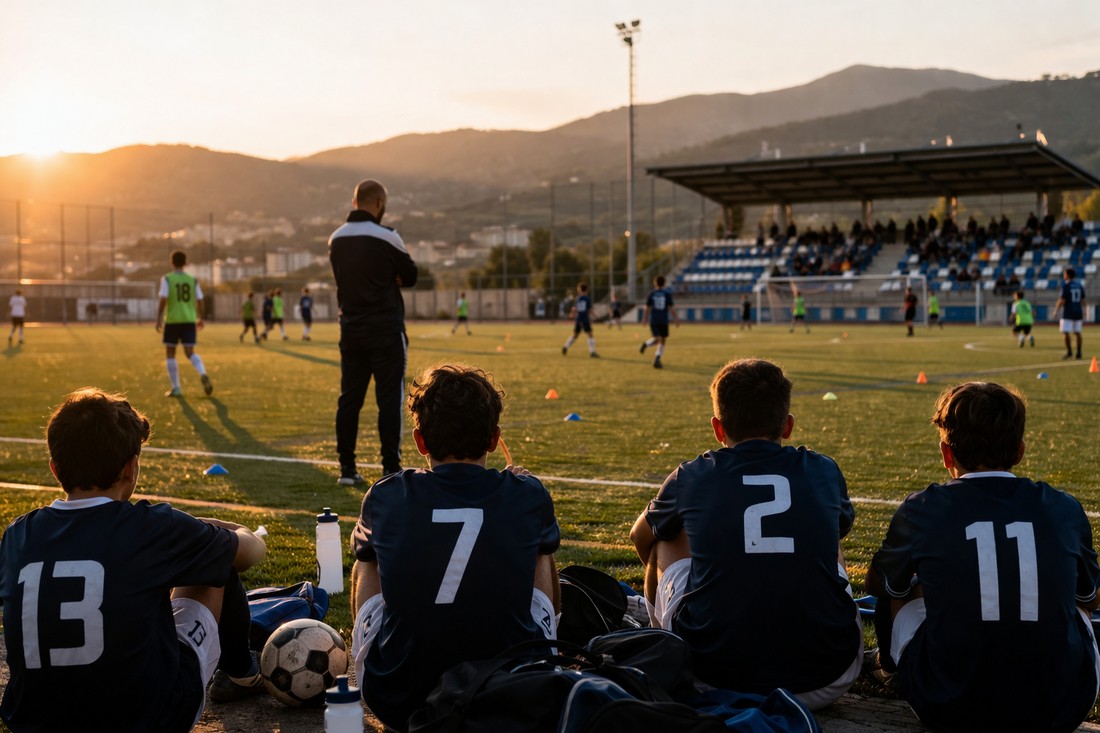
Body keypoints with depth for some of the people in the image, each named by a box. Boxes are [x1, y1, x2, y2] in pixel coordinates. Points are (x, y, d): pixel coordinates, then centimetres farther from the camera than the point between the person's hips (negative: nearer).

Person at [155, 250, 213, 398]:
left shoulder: (167, 279, -3)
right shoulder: (192, 280, 6)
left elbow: (163, 299, -13)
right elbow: (199, 301, 6)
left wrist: (158, 319, -8)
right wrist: (200, 318, 20)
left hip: (172, 320, -3)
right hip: (189, 320, 3)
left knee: (170, 354, 10)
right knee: (190, 353, 3)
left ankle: (176, 388, 8)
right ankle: (203, 374, -27)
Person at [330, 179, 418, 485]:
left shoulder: (336, 239, 7)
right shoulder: (386, 237, -11)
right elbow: (410, 277, -1)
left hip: (350, 329, 6)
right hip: (385, 329, -6)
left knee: (349, 398, 8)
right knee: (390, 399, -2)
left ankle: (347, 468, 10)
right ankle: (391, 469, -1)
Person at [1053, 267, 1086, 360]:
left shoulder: (1066, 286, -9)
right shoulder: (1080, 285, 9)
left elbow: (1062, 300, -14)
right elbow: (1083, 300, 12)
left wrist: (1056, 311, -7)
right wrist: (1083, 313, 20)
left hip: (1068, 313, -6)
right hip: (1078, 313, 6)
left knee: (1065, 332, -4)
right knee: (1077, 333, 8)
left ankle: (1069, 352, -13)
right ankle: (1079, 353, 7)